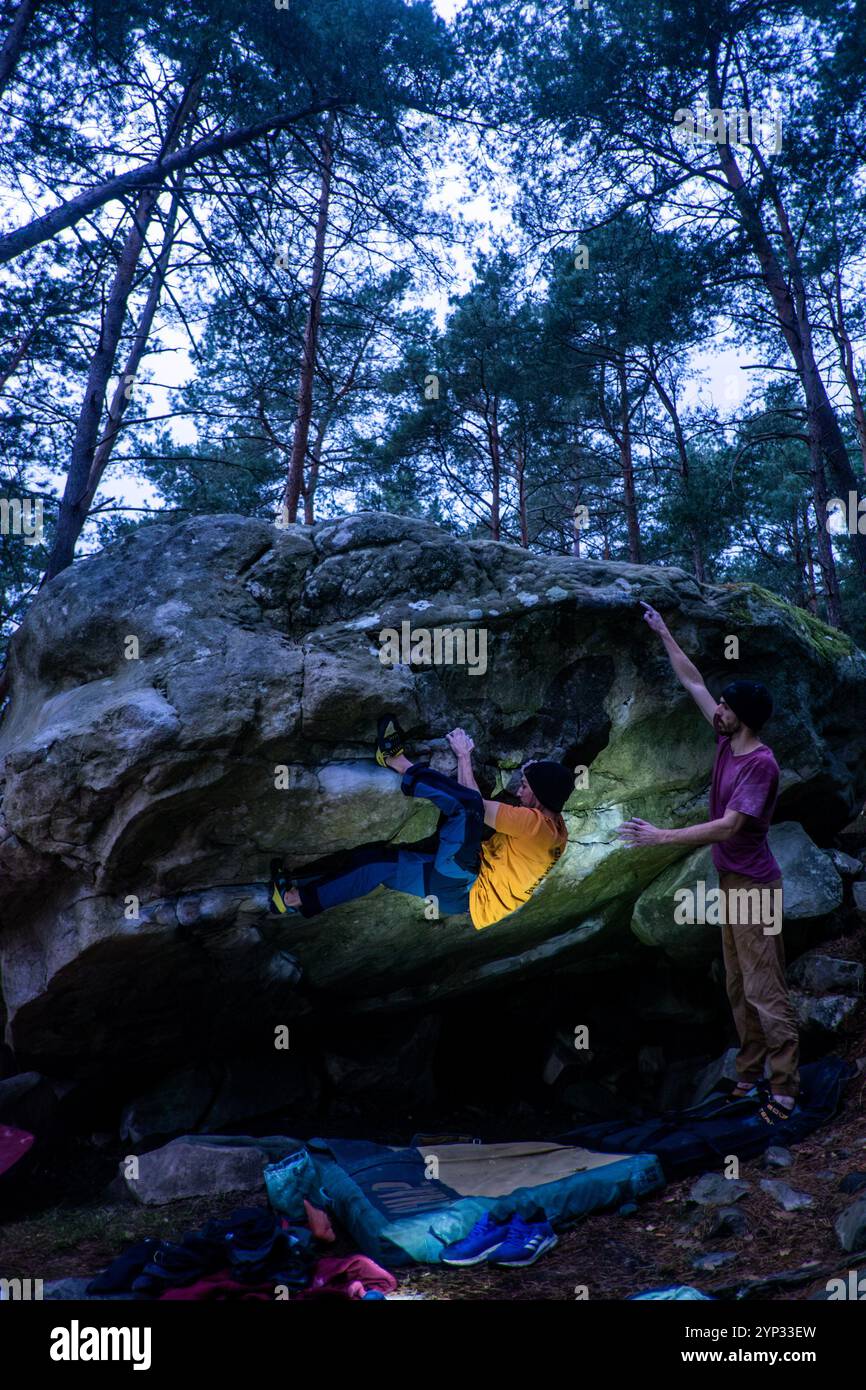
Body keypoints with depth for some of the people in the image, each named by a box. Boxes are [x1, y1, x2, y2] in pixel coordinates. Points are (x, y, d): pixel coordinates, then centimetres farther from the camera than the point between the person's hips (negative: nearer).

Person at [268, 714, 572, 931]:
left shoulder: (536, 823, -21)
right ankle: (299, 897, 11)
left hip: (462, 890, -10)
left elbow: (477, 806, -20)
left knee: (466, 804, -29)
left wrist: (464, 756, -10)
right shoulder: (552, 824, 8)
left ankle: (397, 762, -11)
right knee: (378, 860, 9)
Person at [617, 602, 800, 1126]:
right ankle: (751, 1074, 22)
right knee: (739, 988, 13)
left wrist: (662, 836, -27)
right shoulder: (728, 743, 4)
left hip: (754, 886, -9)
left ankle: (785, 1087, 3)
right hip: (731, 881, 9)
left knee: (765, 990, -5)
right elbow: (693, 680, 11)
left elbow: (729, 826, -26)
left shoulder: (761, 763, -20)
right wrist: (664, 633, 13)